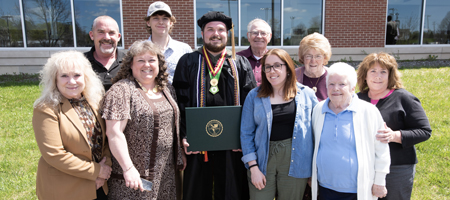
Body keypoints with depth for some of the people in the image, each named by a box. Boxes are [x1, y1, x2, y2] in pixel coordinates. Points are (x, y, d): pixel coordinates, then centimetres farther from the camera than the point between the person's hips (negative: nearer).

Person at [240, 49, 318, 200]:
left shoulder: (306, 94, 1)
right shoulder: (254, 96, 1)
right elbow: (246, 133, 1)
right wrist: (253, 167, -5)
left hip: (295, 163, 1)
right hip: (263, 160, 0)